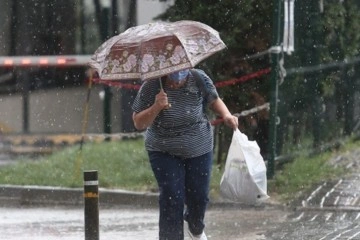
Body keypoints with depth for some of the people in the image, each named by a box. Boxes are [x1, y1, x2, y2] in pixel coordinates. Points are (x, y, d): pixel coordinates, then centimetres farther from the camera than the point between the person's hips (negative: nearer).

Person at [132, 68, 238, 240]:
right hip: (165, 153, -2)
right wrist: (156, 107, -31)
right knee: (171, 200, -12)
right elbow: (138, 124, -15)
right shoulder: (151, 87, -19)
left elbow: (214, 100, 6)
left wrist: (226, 115, -14)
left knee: (199, 197, 11)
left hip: (199, 150, 2)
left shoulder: (199, 79, -14)